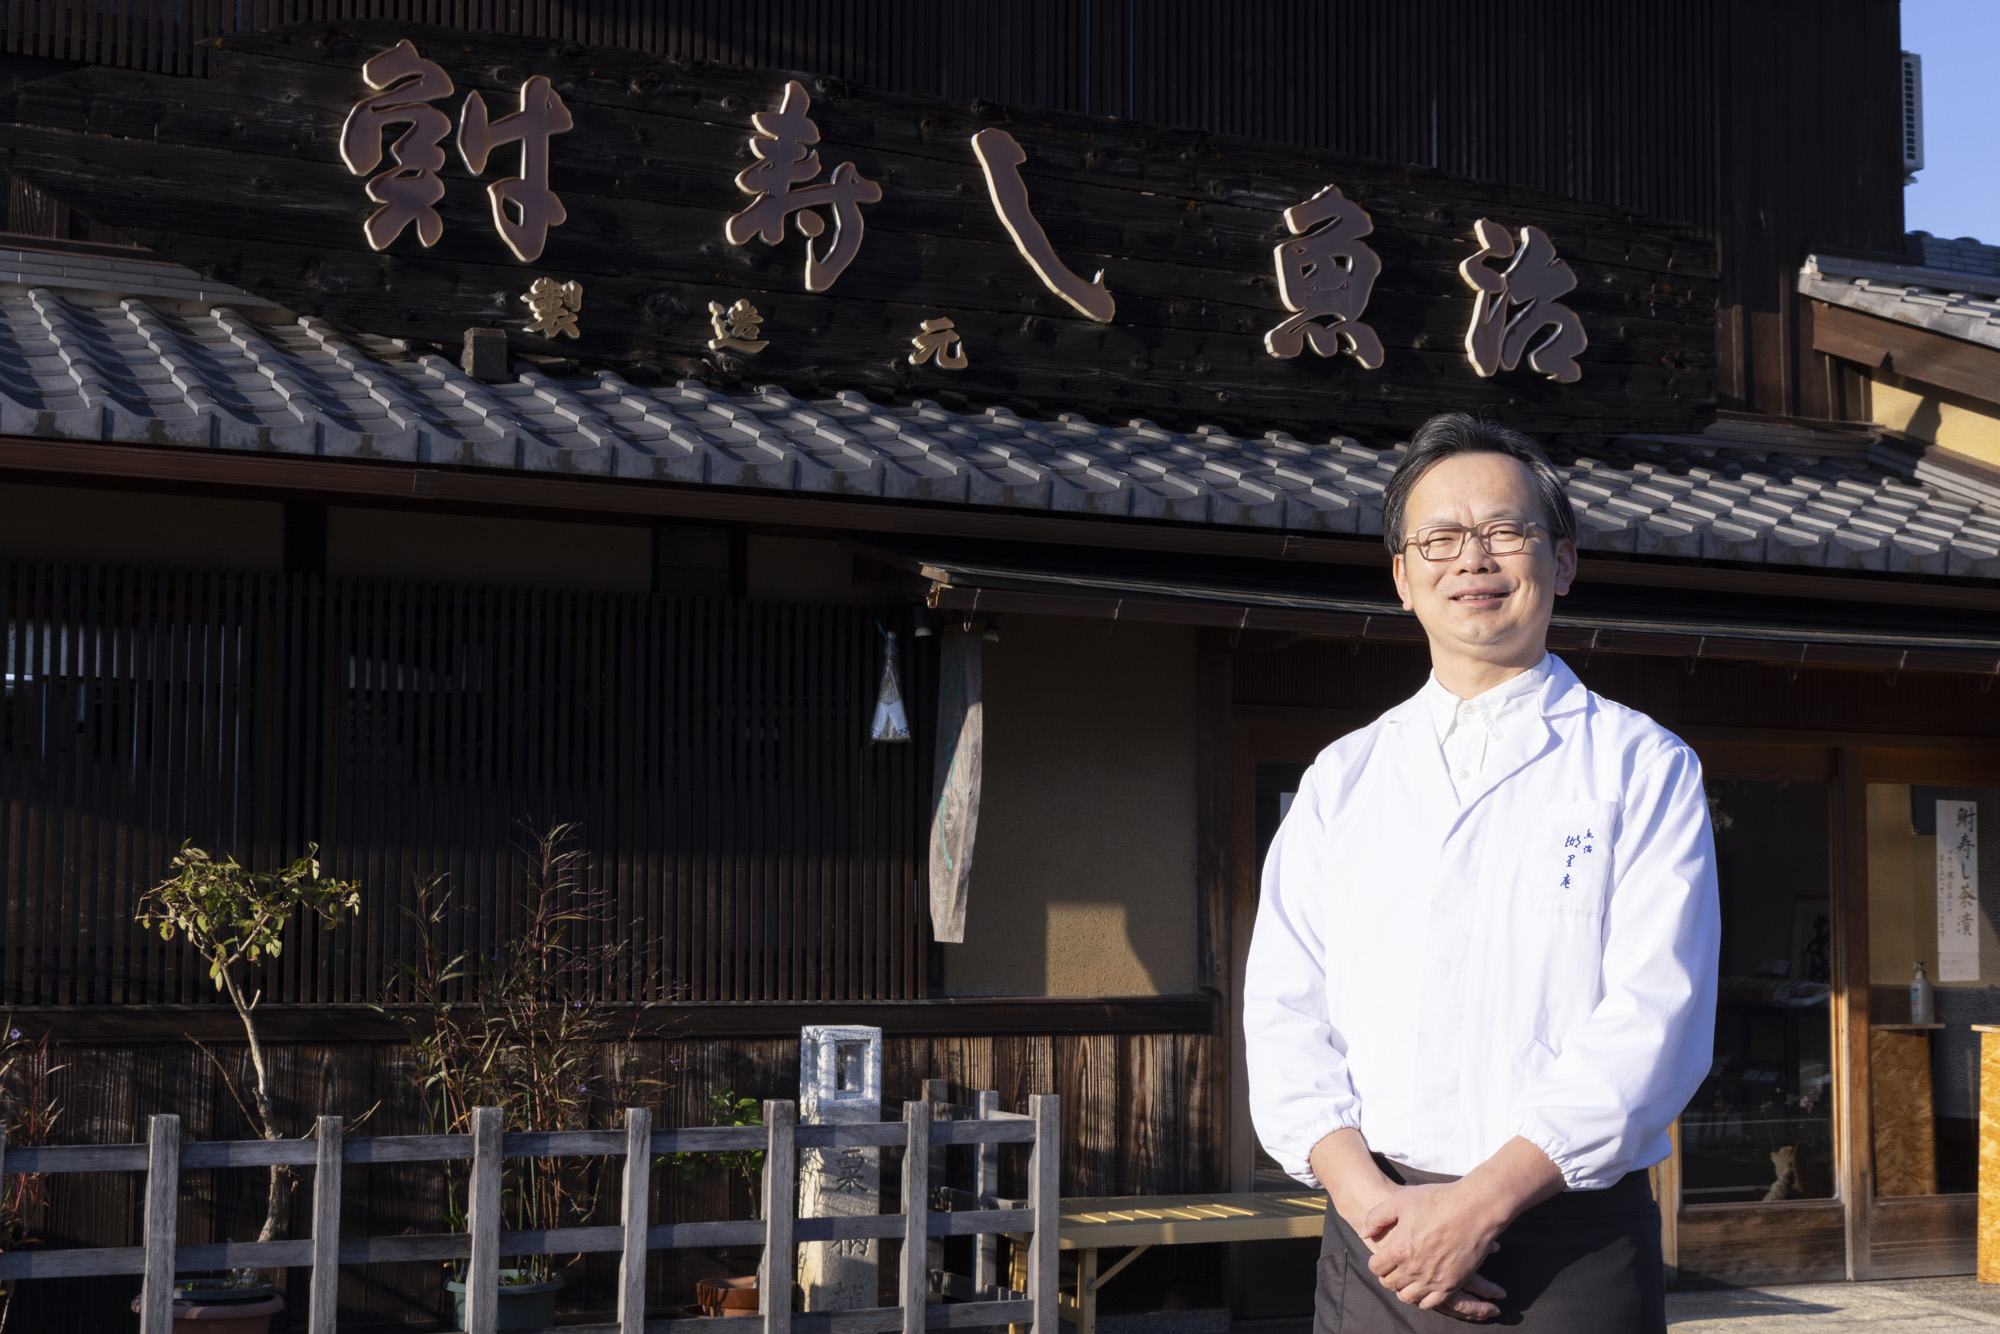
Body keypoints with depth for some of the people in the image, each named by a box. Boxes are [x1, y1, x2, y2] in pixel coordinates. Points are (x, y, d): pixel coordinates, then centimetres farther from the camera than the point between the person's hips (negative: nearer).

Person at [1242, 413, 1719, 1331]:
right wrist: (1366, 1196, -12)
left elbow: (1656, 1015, -10)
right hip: (1377, 1247, 2)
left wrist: (1480, 1203, -17)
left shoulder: (1643, 769, 1)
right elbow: (1284, 1010, 4)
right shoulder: (1341, 780, 11)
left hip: (1577, 1248, -2)